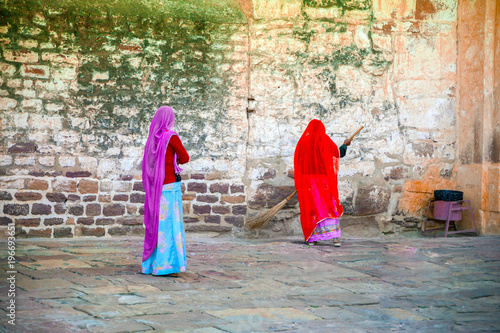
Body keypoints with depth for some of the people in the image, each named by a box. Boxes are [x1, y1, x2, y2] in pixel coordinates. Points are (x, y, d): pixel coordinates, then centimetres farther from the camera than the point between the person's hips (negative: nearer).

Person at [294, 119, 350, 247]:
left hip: (307, 180, 2)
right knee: (329, 207, -1)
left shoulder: (302, 142, 2)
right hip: (324, 179, -2)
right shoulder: (325, 140, -2)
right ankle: (335, 237, -13)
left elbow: (297, 162, 8)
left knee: (310, 207, 8)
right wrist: (345, 145, 33)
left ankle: (312, 238, 6)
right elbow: (339, 153, 12)